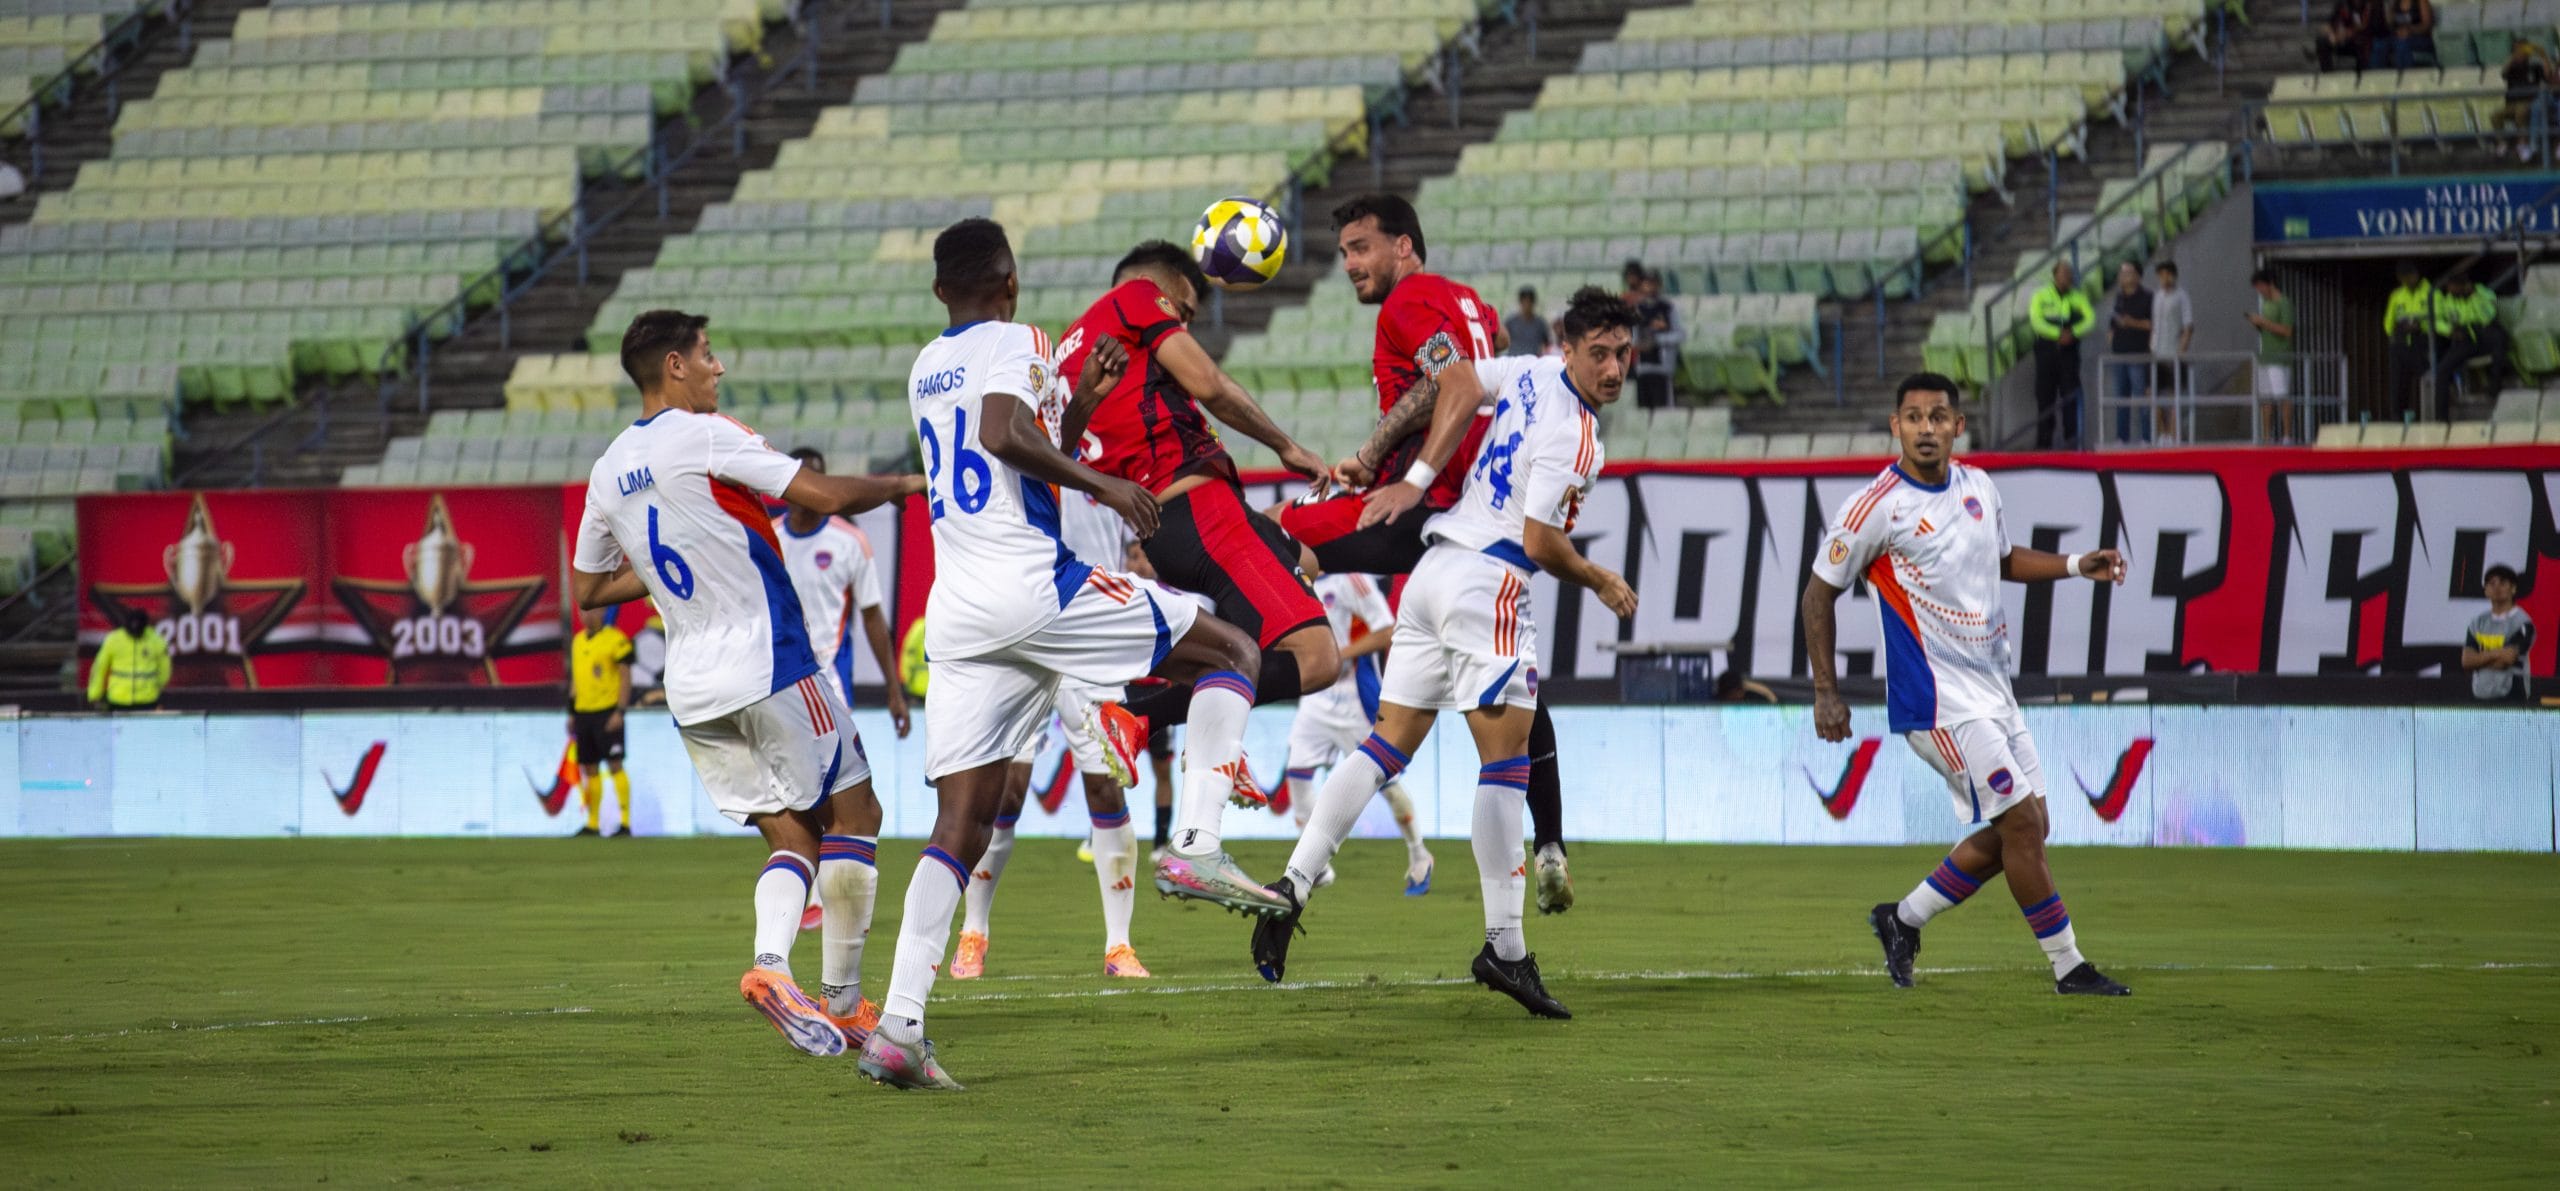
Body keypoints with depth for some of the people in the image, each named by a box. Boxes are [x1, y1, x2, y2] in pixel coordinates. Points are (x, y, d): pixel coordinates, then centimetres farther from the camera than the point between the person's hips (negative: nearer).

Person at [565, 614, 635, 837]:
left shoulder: (616, 640, -7)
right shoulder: (578, 640, 15)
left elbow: (626, 678, -10)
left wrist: (620, 712, -16)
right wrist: (572, 714, 19)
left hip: (607, 712, -7)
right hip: (583, 712, 7)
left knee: (614, 765, -10)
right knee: (589, 769, 8)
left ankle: (626, 822, -10)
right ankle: (593, 823, 13)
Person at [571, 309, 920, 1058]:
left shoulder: (608, 471, 11)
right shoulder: (705, 437, -10)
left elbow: (587, 589, 20)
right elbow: (826, 497, -13)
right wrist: (903, 485, 4)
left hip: (692, 688, 7)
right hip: (769, 668, -7)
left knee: (790, 835, 9)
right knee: (853, 813, 5)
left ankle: (771, 962, -17)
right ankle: (841, 996, 0)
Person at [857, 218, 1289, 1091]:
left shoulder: (925, 368, 22)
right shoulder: (1015, 342, 0)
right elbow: (1004, 434, -21)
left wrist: (1079, 399, 36)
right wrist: (1104, 485, -14)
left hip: (957, 614, 7)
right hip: (1033, 586, -7)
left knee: (960, 823, 3)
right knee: (1231, 652, 8)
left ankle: (899, 1027, -10)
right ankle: (1195, 847, -8)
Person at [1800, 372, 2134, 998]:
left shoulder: (1978, 487, 8)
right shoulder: (1876, 507, -13)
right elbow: (1820, 593, -5)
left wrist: (2076, 566, 10)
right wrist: (1826, 692, -8)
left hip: (1991, 686, 8)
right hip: (1937, 698, -8)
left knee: (2022, 829, 9)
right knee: (2020, 822, -10)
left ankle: (1903, 920, 22)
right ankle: (2067, 966, -1)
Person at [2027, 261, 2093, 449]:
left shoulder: (2078, 298, 9)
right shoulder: (2041, 296, 4)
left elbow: (2090, 319, -2)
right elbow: (2036, 321, -8)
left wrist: (2073, 332, -20)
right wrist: (2058, 334, -19)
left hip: (2069, 352, 1)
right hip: (2047, 351, -1)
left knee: (2070, 397, -2)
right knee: (2045, 396, 0)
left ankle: (2071, 439, 2)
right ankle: (2044, 440, 5)